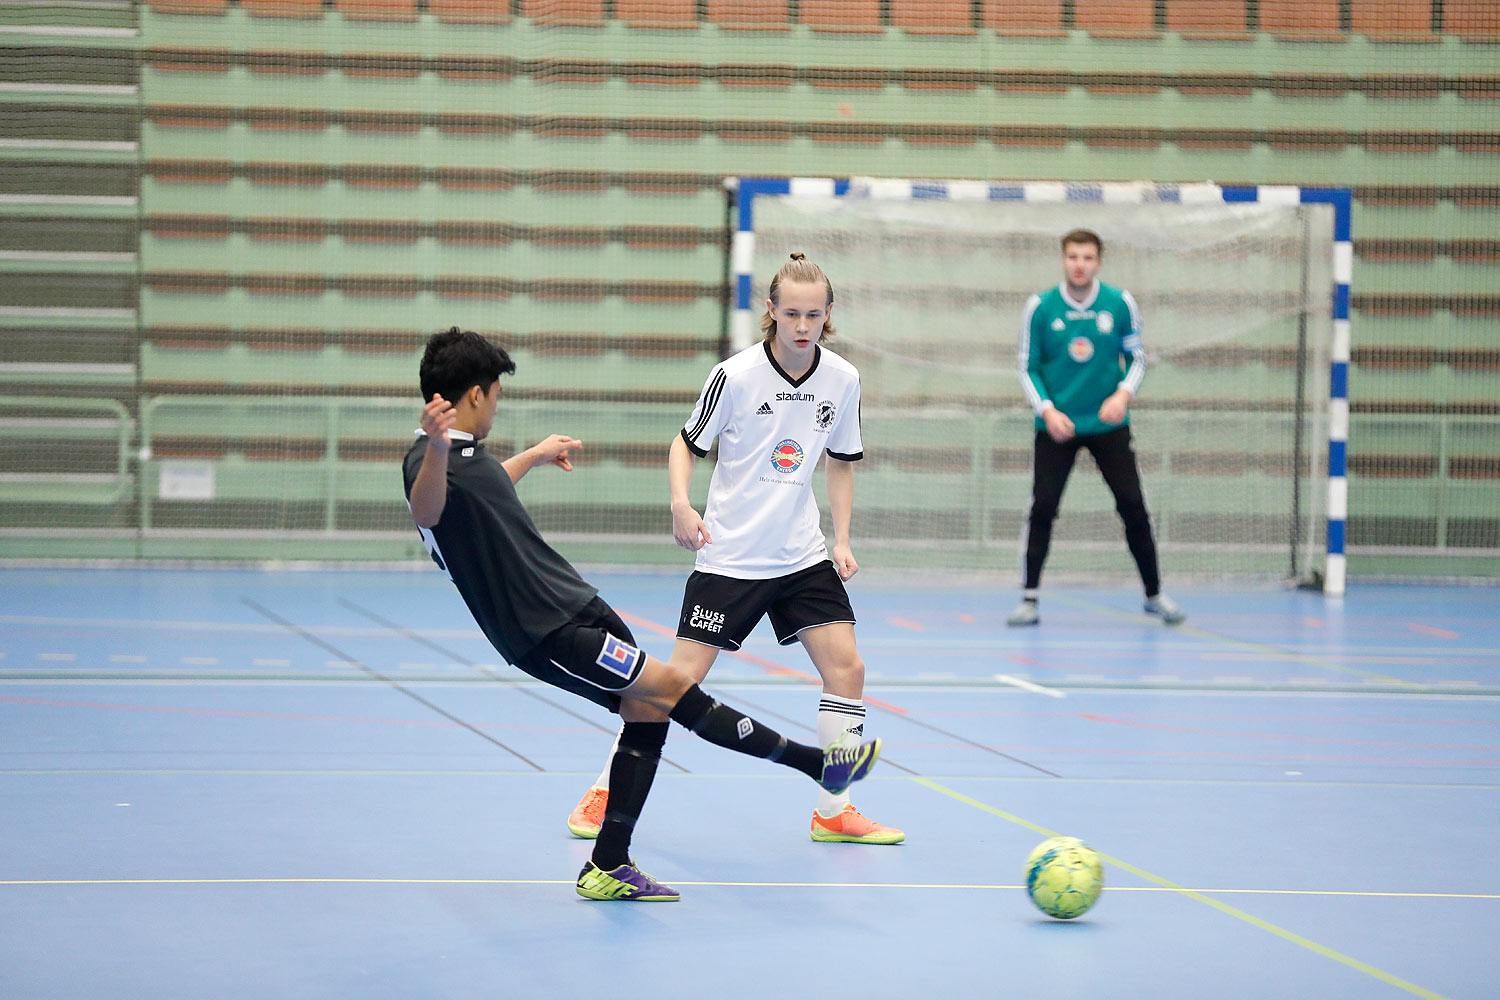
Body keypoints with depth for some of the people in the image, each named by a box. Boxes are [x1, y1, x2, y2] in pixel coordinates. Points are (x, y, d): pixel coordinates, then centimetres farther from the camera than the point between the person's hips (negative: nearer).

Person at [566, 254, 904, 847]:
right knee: (681, 677, -5)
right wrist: (681, 504, -20)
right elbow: (687, 442, -3)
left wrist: (842, 539, 4)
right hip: (731, 554, -4)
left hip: (802, 554, 4)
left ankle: (833, 811, 5)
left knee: (846, 667, -8)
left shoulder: (842, 380, -1)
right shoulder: (735, 375, -13)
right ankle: (609, 789, 11)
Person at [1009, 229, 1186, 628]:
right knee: (1042, 509, -8)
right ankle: (1029, 598, 1)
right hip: (1057, 425, -1)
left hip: (1108, 424, 1)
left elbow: (1136, 357, 6)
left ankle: (1154, 594, 14)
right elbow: (1029, 367, 1)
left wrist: (1123, 394, -13)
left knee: (1133, 507, 0)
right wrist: (1047, 410, -13)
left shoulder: (1120, 303, -3)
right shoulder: (1040, 307, -5)